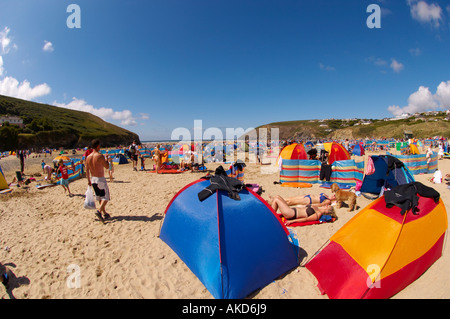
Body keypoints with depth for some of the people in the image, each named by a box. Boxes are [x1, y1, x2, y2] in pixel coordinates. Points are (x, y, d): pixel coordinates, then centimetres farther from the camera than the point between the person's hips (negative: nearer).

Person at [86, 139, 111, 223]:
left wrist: (89, 180, 17)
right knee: (106, 197, 3)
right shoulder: (100, 156, -17)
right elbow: (107, 167, -9)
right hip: (101, 179, -7)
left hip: (93, 179, 7)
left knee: (100, 198, 16)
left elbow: (87, 170, 8)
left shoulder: (88, 157, 3)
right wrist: (106, 159, 8)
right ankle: (99, 211, -16)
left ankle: (105, 214, 23)